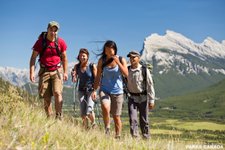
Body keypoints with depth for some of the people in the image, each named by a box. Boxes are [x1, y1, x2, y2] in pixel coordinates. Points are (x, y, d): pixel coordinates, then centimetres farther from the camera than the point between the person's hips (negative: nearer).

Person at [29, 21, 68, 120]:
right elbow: (33, 57, -2)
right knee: (46, 97, 3)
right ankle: (49, 118, 14)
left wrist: (65, 72, 7)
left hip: (57, 71, 0)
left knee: (57, 92, -17)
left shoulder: (61, 42, -2)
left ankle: (59, 117, -12)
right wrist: (32, 72, -11)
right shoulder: (40, 42, -5)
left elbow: (64, 58, 9)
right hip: (44, 71, 1)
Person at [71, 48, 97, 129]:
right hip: (81, 90, 4)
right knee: (83, 113, 1)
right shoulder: (76, 66, -1)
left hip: (91, 90, -3)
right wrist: (73, 75, -18)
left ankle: (93, 123, 16)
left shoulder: (92, 66, -11)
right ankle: (86, 128, 20)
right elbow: (74, 80, 3)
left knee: (89, 111, -14)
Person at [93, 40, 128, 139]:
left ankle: (118, 137, 21)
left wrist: (118, 62, -18)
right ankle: (107, 129, -7)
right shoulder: (102, 60, 1)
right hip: (104, 90, 0)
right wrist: (94, 90, 3)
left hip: (117, 91, 1)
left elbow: (126, 74, -11)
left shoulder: (121, 60, 1)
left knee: (116, 116, 5)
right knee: (105, 108, -29)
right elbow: (98, 76, 6)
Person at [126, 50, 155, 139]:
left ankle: (146, 138, 22)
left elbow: (150, 85, -9)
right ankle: (135, 138, -9)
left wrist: (151, 100, -11)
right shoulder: (127, 70, -1)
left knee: (144, 120, 6)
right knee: (132, 119, -9)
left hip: (143, 98, -2)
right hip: (132, 98, 2)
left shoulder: (144, 70, -11)